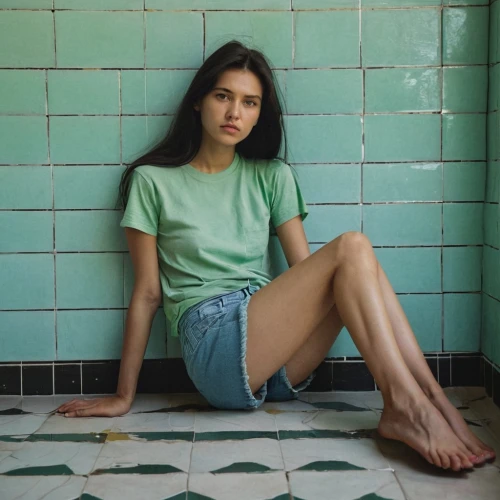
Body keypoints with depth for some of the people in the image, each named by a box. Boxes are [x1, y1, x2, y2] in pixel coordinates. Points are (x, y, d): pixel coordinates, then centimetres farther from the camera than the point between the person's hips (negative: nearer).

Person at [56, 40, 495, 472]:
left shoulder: (272, 176, 17)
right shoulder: (153, 181, 5)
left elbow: (306, 271, 11)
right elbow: (147, 294, 4)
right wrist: (124, 397, 4)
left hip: (279, 360, 5)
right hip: (215, 349, -4)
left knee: (356, 270, -22)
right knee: (352, 248, -20)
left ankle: (435, 401, -24)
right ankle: (409, 407, -26)